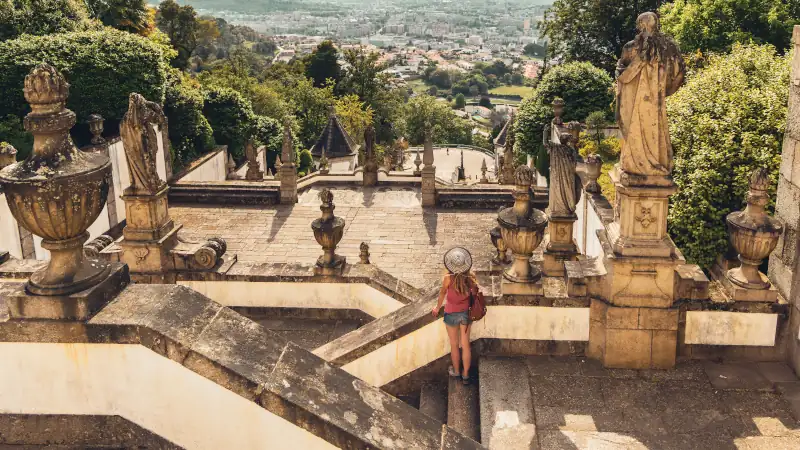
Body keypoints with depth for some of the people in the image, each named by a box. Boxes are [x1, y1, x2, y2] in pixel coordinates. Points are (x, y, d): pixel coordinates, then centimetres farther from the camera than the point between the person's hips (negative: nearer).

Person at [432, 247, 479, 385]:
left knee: (454, 345, 18)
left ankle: (456, 371, 37)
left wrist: (437, 309, 10)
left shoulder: (448, 278, -25)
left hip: (451, 314, -3)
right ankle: (466, 375, 27)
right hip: (466, 313, 3)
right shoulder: (471, 276, -17)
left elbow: (442, 294, -8)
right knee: (465, 344, 16)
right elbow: (475, 292, -1)